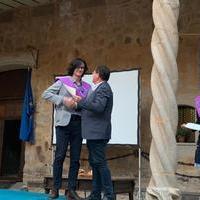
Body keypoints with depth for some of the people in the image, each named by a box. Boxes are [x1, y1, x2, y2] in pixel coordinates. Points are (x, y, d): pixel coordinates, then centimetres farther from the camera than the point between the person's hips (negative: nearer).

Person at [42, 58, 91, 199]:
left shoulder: (86, 87, 13)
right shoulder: (63, 81, 5)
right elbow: (46, 94, 0)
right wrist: (63, 99, -10)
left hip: (79, 123, 3)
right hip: (64, 122, -3)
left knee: (76, 158, 3)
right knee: (60, 155, -4)